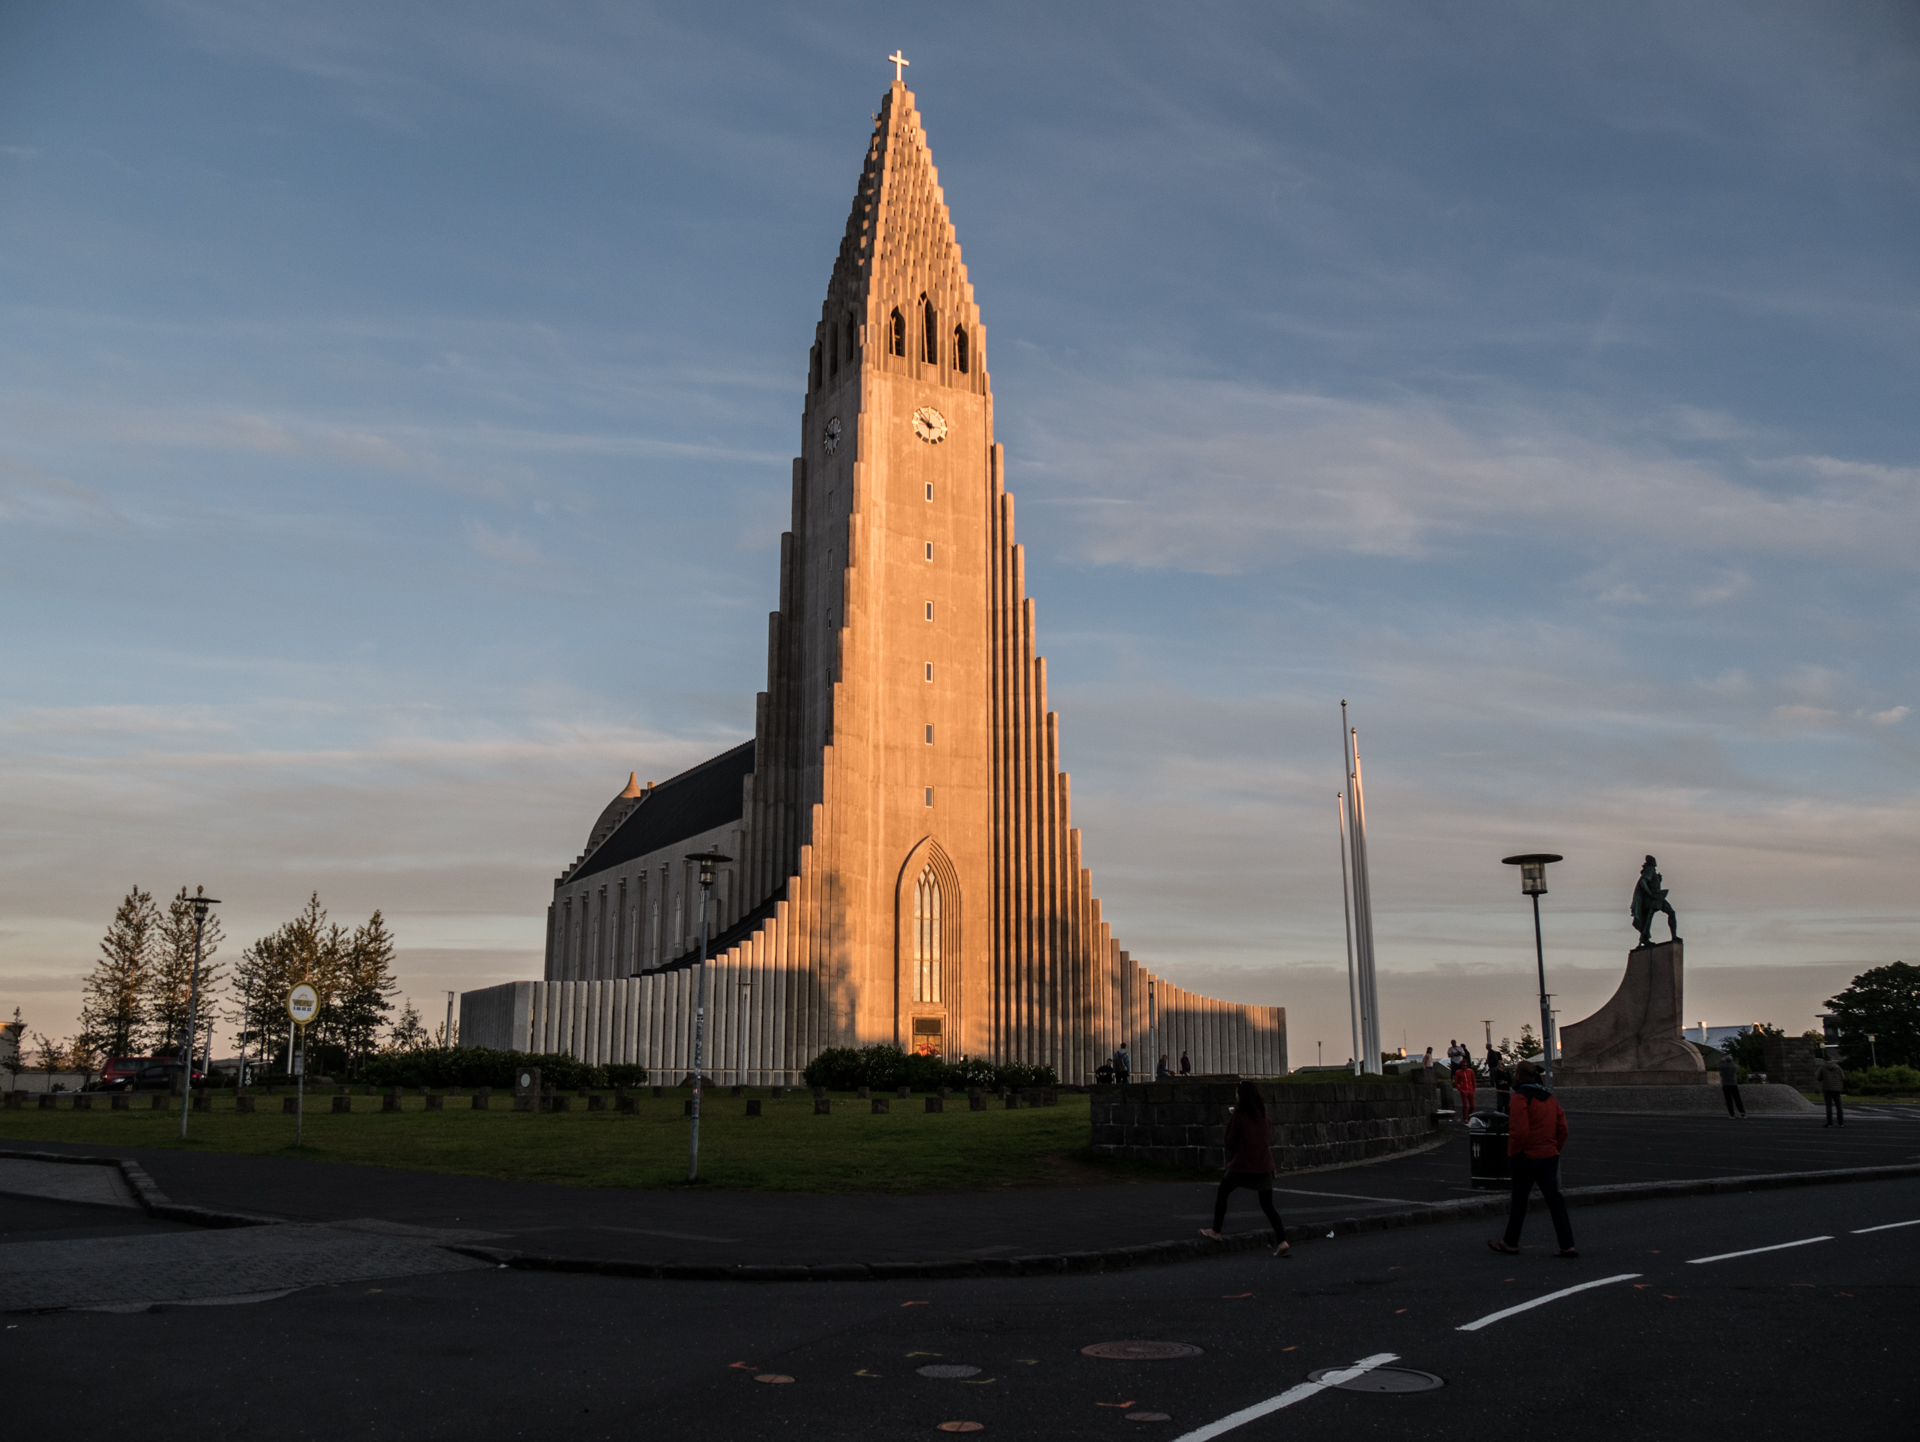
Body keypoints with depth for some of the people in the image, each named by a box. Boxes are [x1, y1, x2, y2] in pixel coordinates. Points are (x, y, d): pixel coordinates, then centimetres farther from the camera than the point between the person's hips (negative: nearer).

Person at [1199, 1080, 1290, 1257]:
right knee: (1268, 1206, 9)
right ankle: (1283, 1242, -6)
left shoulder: (1238, 1116, -9)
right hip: (1264, 1166, 4)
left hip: (1242, 1165, -4)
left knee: (1222, 1193, 19)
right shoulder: (1264, 1116, 4)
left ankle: (1216, 1231, 25)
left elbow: (1230, 1141, -4)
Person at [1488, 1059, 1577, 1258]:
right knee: (1554, 1199, 7)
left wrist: (1512, 1151, -7)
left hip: (1528, 1157, -6)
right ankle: (1567, 1245, 2)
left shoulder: (1521, 1097, -14)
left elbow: (1520, 1130, -20)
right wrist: (1555, 1147, 17)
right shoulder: (1549, 1097, 10)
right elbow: (1562, 1128, 11)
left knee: (1519, 1200, 6)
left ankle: (1510, 1242, 19)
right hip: (1550, 1156, 6)